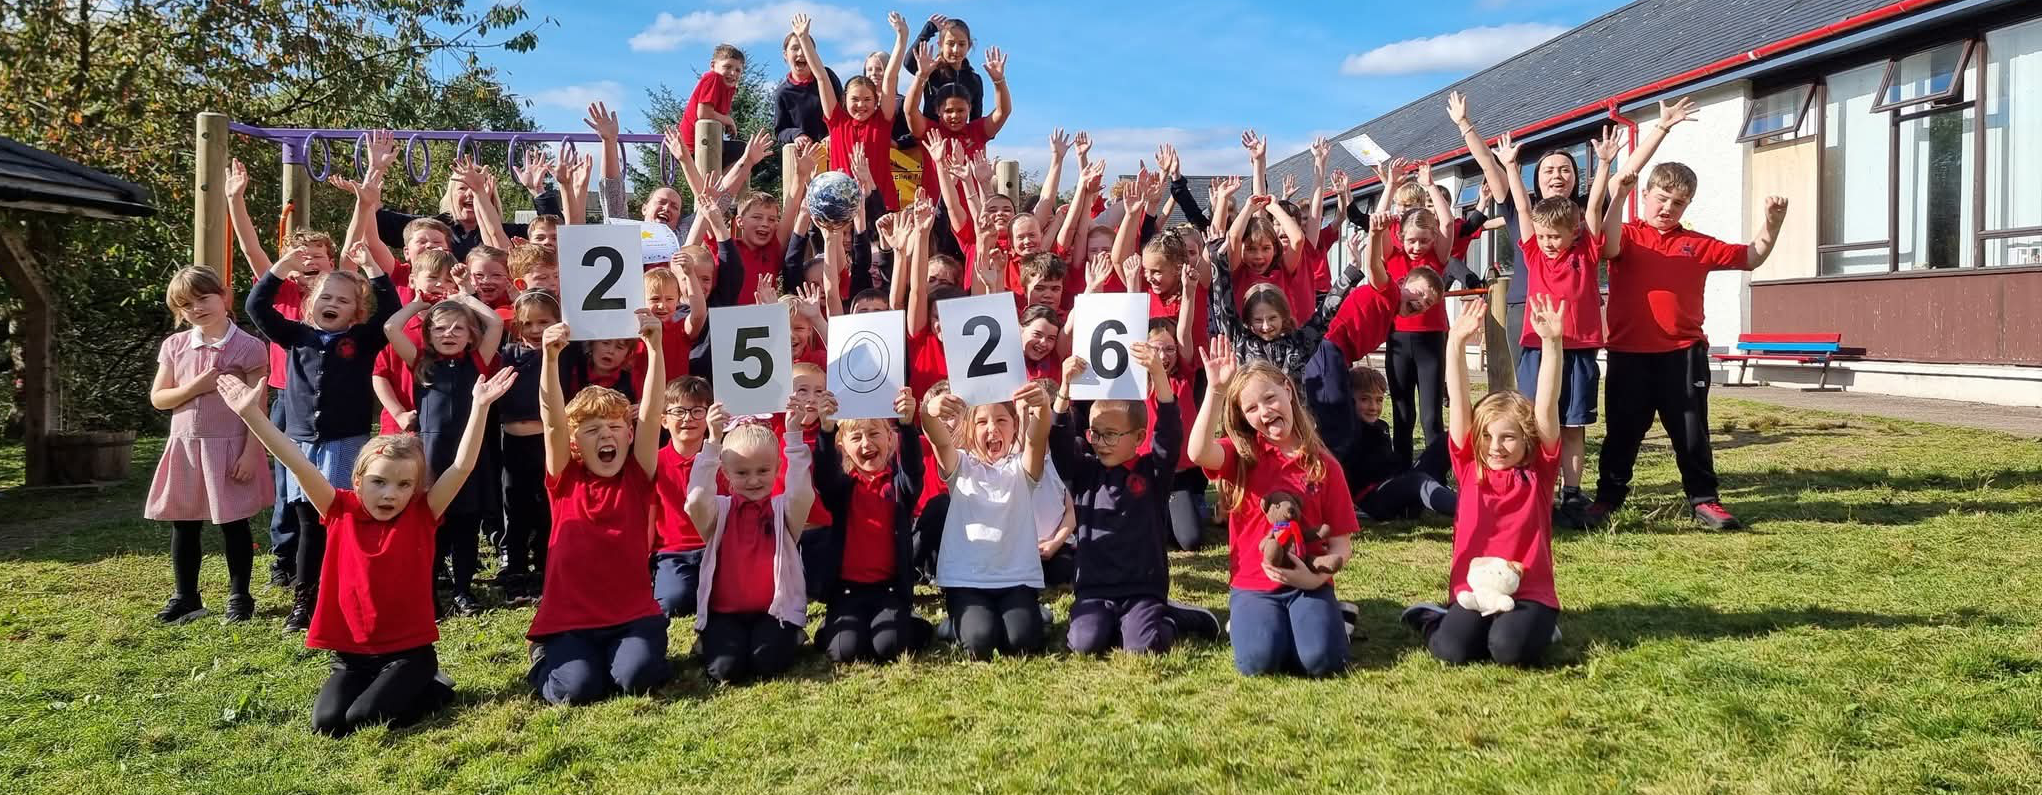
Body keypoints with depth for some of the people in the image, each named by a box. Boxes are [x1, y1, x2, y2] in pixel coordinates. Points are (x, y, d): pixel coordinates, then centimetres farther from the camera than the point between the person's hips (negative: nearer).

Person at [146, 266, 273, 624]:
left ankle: (240, 597, 16)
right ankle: (186, 598, 24)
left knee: (232, 524, 4)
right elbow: (157, 399, 5)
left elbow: (257, 407, -9)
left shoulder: (248, 347, -8)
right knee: (183, 525, 11)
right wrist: (195, 387, -13)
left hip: (229, 447, -4)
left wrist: (250, 453, -14)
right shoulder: (174, 346, 5)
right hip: (185, 447, 5)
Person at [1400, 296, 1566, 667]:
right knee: (1453, 650, -23)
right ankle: (1432, 619, 11)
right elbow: (1459, 404, -6)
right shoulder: (1469, 466, 4)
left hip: (1529, 592, -1)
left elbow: (1547, 406, -11)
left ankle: (1536, 626, 6)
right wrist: (1456, 343, -17)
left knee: (1510, 648, -28)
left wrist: (1551, 342, -22)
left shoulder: (1538, 472, 1)